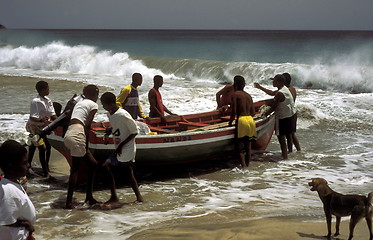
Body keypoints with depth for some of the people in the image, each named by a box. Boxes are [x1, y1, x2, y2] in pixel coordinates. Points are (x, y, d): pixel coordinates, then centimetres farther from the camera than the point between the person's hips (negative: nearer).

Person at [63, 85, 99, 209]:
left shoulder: (80, 103, 26)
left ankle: (89, 197, 17)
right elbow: (87, 126, -5)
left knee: (92, 163, 15)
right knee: (75, 168, -7)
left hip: (69, 133, 8)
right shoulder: (93, 105, 3)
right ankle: (69, 201, -10)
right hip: (77, 135, -8)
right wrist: (86, 146, -1)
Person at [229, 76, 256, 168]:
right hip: (251, 120, 7)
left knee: (240, 147, -5)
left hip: (241, 120, -7)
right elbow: (253, 112, 14)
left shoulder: (235, 94, -3)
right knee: (248, 146, 13)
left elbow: (234, 111, -10)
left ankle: (244, 167, -16)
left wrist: (230, 122, 3)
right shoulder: (249, 95, 16)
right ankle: (248, 165, 18)